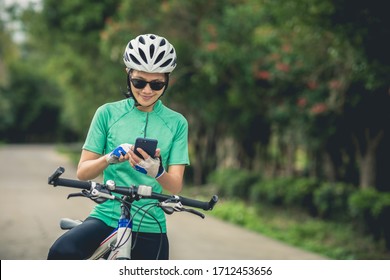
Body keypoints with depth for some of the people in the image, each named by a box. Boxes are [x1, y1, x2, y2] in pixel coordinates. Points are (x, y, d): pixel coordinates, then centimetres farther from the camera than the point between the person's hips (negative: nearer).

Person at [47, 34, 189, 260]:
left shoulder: (176, 123, 4)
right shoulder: (108, 113, 3)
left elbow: (176, 186, -3)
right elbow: (83, 172, 1)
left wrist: (157, 172, -26)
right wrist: (110, 158, -20)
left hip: (150, 226, 2)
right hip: (106, 216, -1)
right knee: (62, 253, -30)